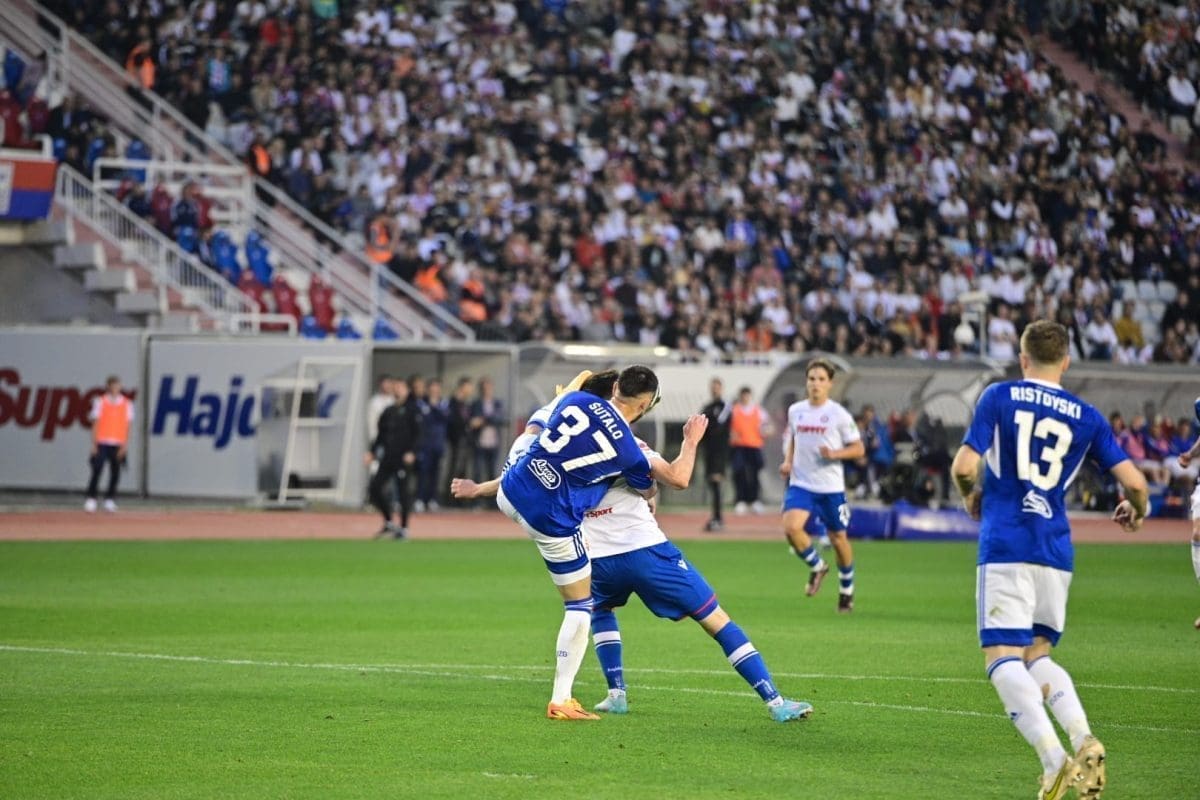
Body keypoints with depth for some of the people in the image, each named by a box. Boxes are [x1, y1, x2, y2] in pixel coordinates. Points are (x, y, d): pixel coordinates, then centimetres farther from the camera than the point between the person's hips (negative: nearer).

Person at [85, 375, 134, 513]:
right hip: (102, 443, -2)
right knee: (97, 471, -9)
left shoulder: (127, 404, 7)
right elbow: (95, 423, 3)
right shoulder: (100, 402, 4)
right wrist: (94, 444, -4)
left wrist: (125, 445, -3)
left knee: (115, 473, 1)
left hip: (118, 444, 2)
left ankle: (110, 500, 10)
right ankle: (91, 500, -8)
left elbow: (128, 425, 6)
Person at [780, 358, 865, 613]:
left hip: (831, 487, -2)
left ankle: (847, 590, 30)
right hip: (801, 484, 2)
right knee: (791, 527, -21)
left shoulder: (839, 415, -6)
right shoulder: (795, 411, 5)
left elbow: (858, 448, -2)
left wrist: (835, 453, -19)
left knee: (838, 538, 7)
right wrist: (788, 462, 4)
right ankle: (817, 567, 6)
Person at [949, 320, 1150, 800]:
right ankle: (1084, 741, -6)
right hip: (1057, 552, 4)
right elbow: (1133, 481, 4)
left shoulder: (999, 397, 2)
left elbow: (964, 467, -7)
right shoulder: (1086, 417, 9)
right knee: (1036, 655, 18)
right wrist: (1136, 510, 27)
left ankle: (1054, 758, -25)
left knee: (1003, 658, -6)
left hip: (1005, 547, -4)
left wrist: (971, 497, 16)